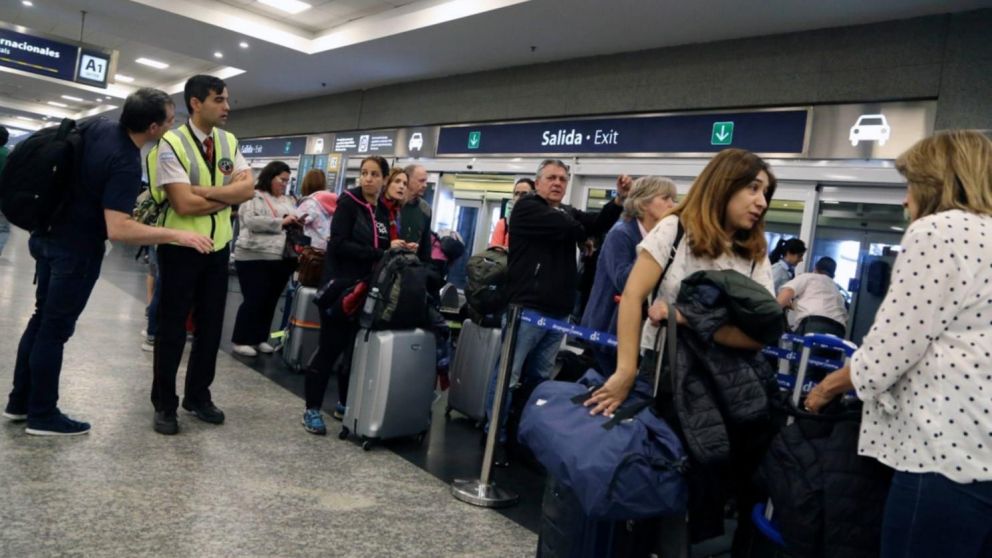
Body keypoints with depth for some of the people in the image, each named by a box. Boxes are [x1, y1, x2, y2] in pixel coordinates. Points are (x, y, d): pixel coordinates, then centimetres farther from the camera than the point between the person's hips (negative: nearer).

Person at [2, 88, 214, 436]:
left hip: (49, 235, 9)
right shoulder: (126, 164, -27)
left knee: (42, 318, 17)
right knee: (56, 329, 1)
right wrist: (177, 235, -32)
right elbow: (117, 230, -34)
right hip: (77, 248, -9)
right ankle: (43, 415, 13)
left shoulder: (96, 126, -2)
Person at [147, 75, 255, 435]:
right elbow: (184, 204, -23)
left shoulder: (229, 142, 4)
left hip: (218, 248, 6)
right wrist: (228, 195, -12)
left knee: (211, 326, 13)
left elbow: (249, 189, -8)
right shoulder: (171, 144, -14)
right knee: (172, 328, 5)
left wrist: (207, 191, -19)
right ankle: (164, 404, 21)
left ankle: (198, 396, 29)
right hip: (180, 248, -5)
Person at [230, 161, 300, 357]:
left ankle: (260, 339, 22)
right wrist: (281, 222, -15)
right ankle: (241, 341, 8)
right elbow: (251, 221, -17)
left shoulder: (288, 201, 19)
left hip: (282, 259, 7)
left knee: (270, 301, 11)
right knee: (253, 301, -4)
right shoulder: (255, 197, -2)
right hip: (256, 258, -6)